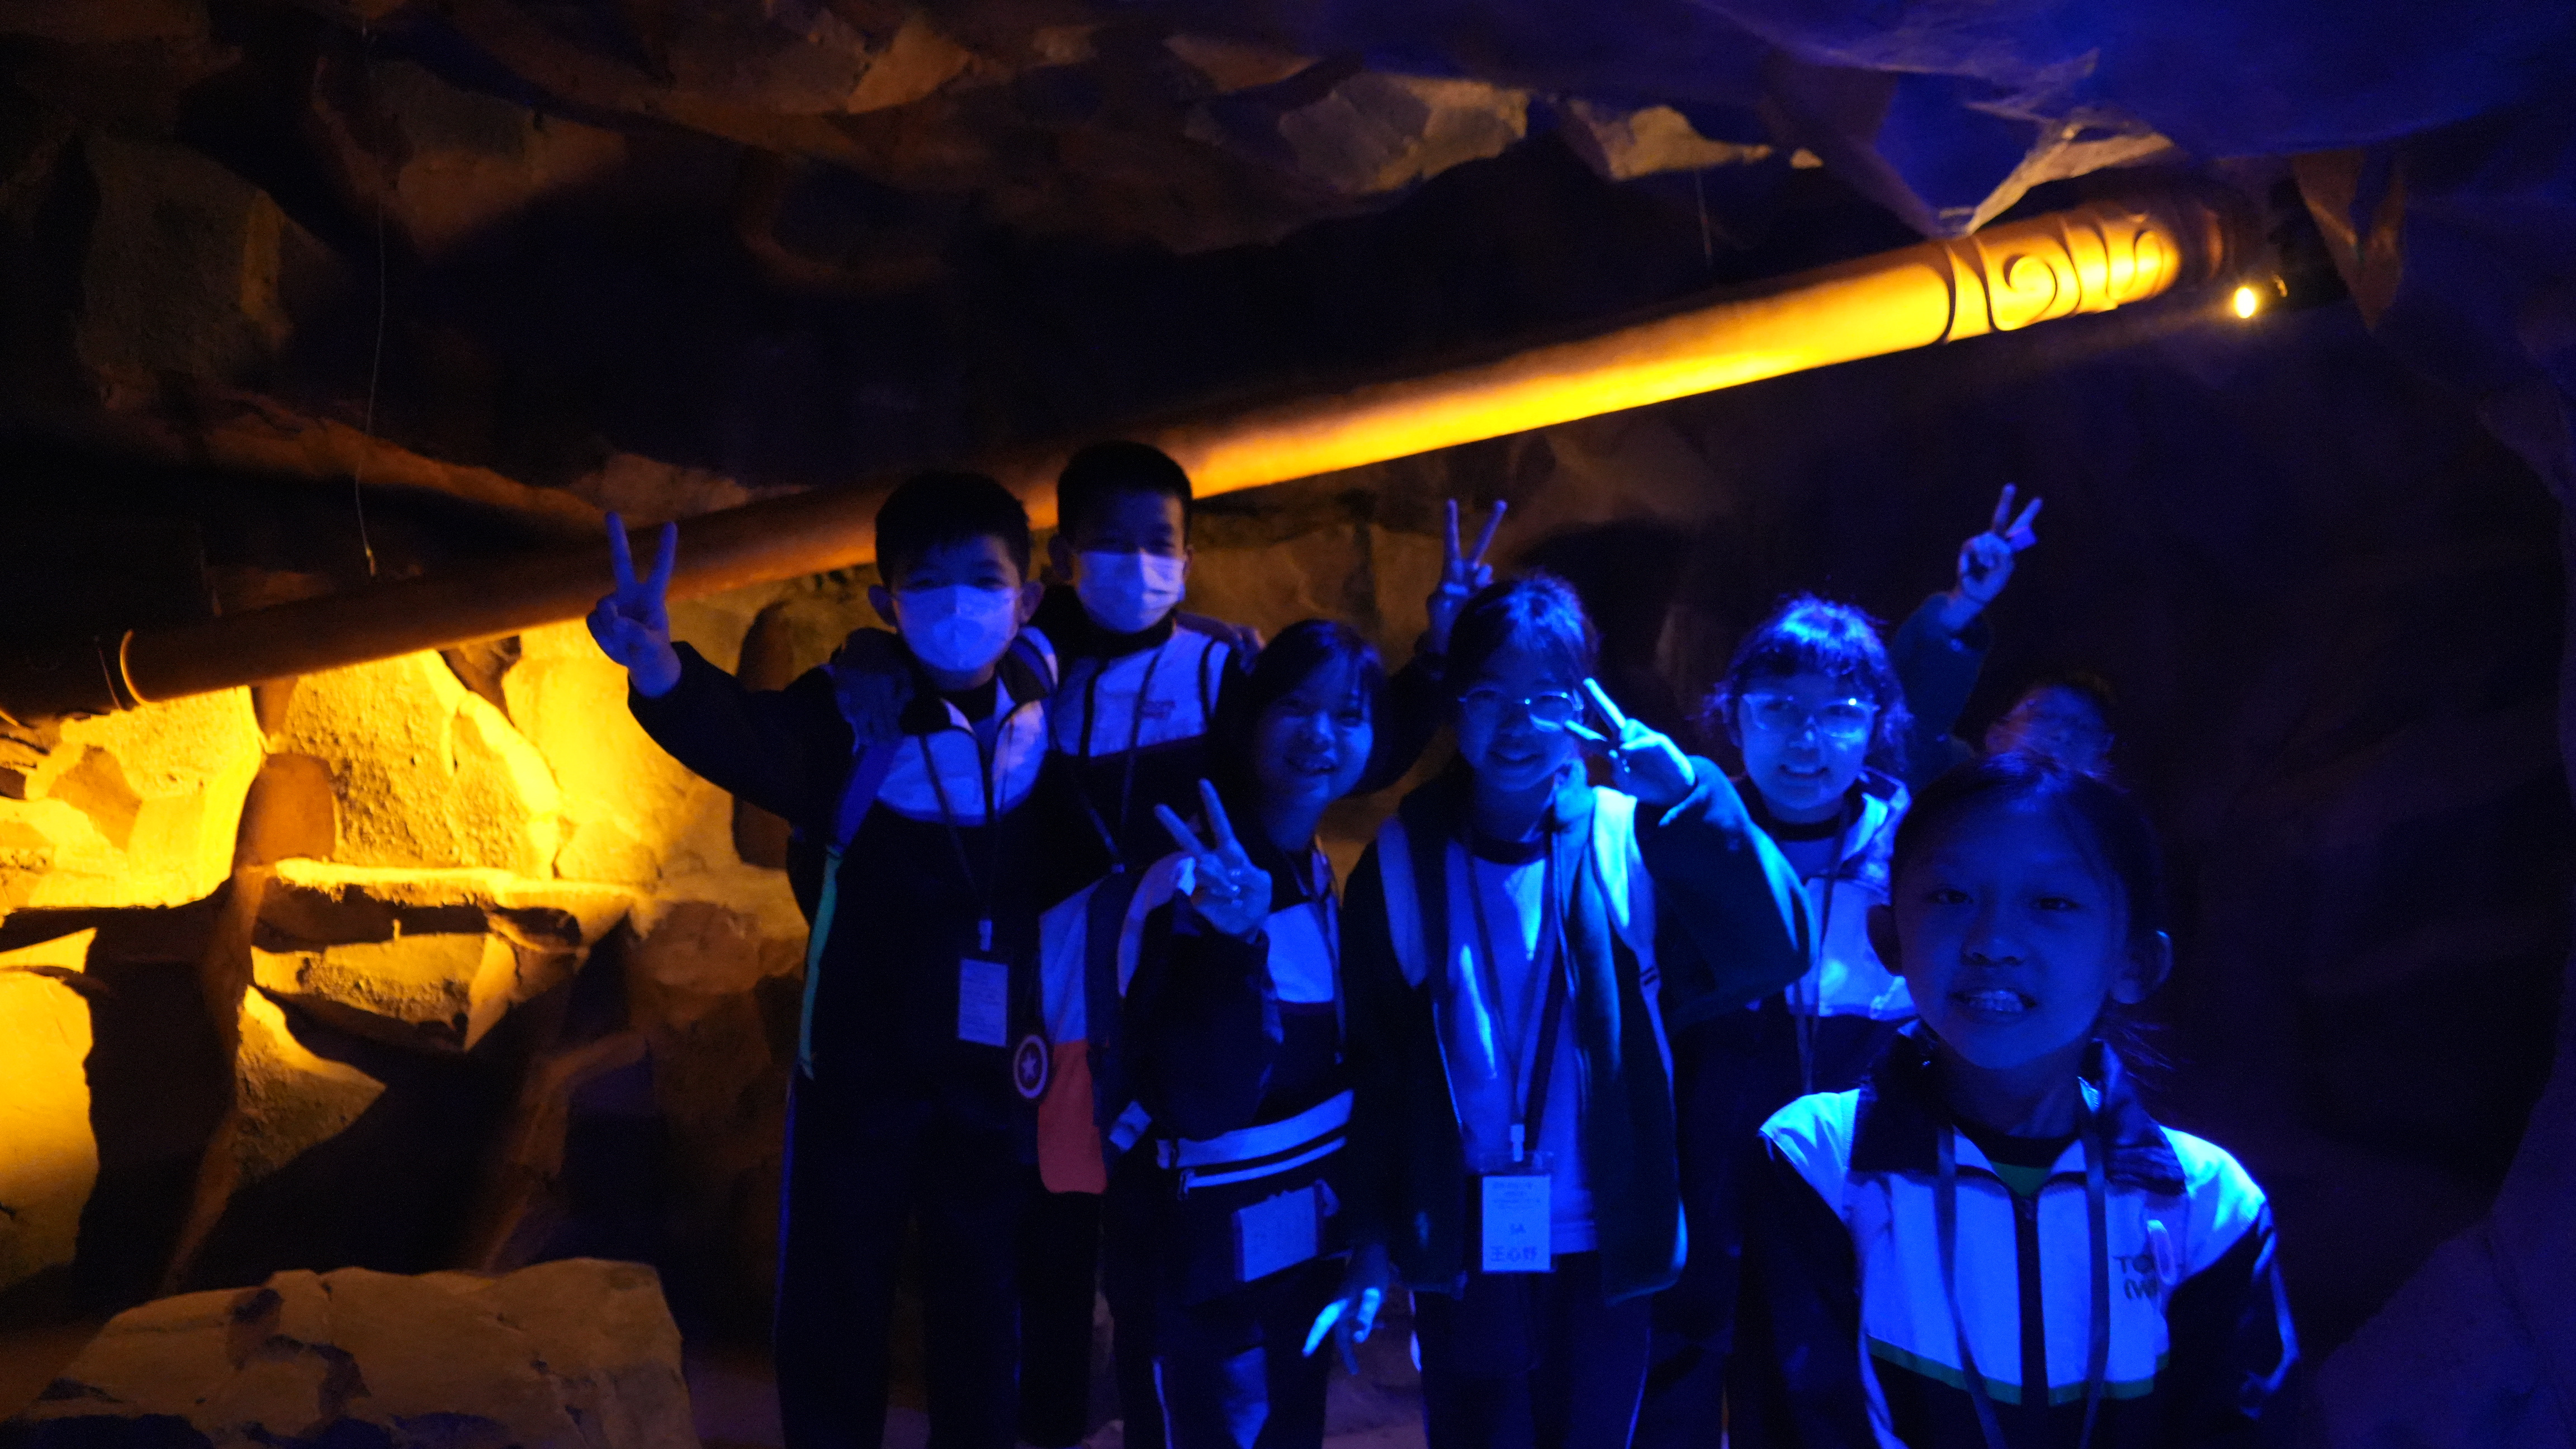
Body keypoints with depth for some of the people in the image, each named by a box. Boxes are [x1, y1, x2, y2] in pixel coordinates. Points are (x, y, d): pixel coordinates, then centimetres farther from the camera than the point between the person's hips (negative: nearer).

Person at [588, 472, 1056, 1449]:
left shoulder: (1040, 692, -5)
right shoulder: (857, 712, -16)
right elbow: (747, 738, -38)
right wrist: (663, 675, -58)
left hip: (994, 1072, 3)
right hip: (859, 1065, -2)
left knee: (982, 1310, 16)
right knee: (830, 1313, 8)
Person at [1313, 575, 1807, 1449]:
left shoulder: (1629, 838, -6)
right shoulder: (1403, 861, -4)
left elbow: (1771, 958, -19)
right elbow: (1374, 1063, 1)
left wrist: (1693, 793, -28)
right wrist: (1371, 1237, 2)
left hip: (1606, 1247, 0)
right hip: (1462, 1251, 0)